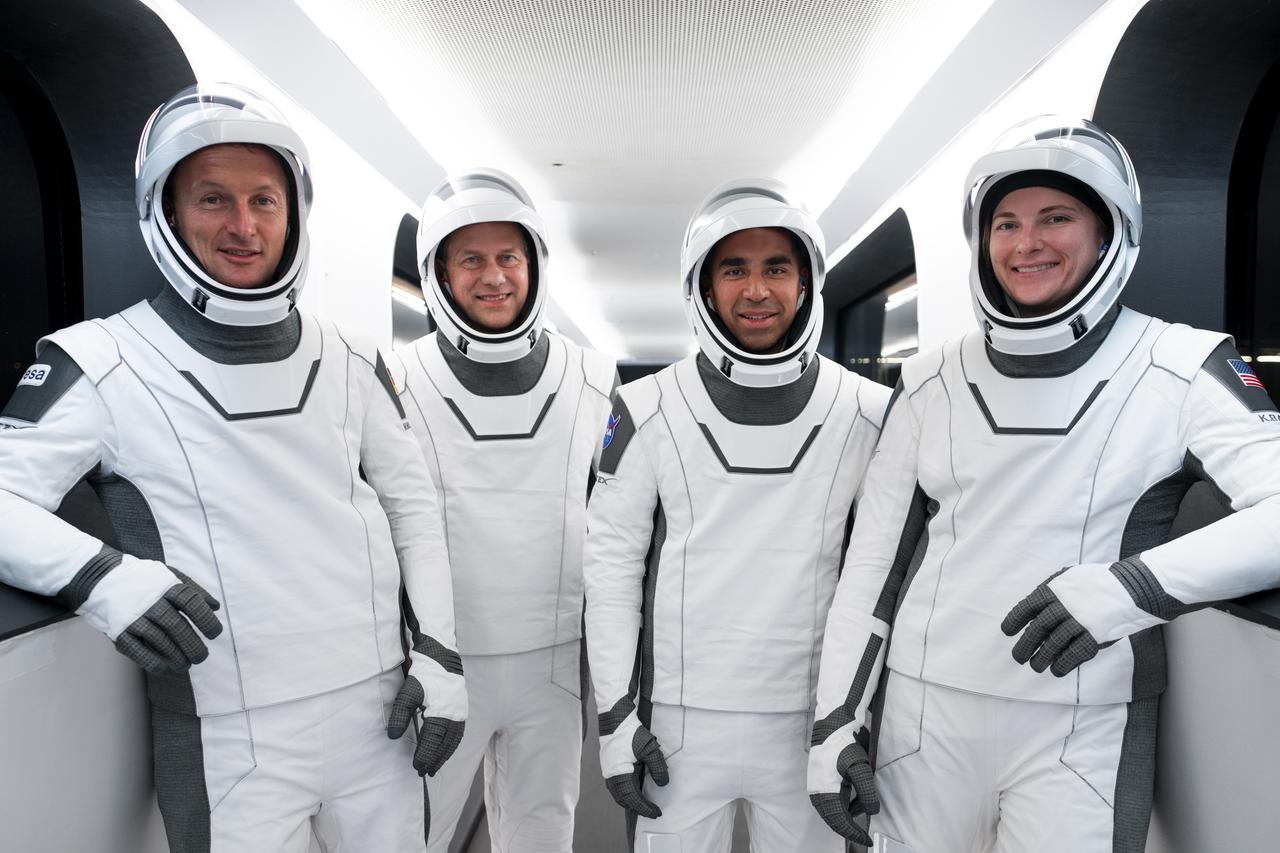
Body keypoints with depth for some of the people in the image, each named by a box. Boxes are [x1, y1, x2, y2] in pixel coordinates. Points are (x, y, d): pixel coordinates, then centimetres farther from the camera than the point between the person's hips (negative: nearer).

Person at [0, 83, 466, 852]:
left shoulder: (351, 359, 4)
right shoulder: (101, 363, -6)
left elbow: (413, 505, 6)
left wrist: (438, 651, 0)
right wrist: (99, 576, -26)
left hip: (378, 711, 4)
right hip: (232, 745, -3)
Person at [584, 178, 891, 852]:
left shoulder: (868, 415, -2)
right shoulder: (647, 410, -4)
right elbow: (612, 562, -3)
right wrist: (617, 715, -4)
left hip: (811, 721, 1)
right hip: (679, 720, 0)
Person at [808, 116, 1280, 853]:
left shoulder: (1180, 371, -4)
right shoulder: (931, 383, 3)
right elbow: (873, 557, 4)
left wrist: (1136, 584, -31)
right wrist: (836, 718, 1)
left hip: (1082, 734, -2)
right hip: (923, 716, 3)